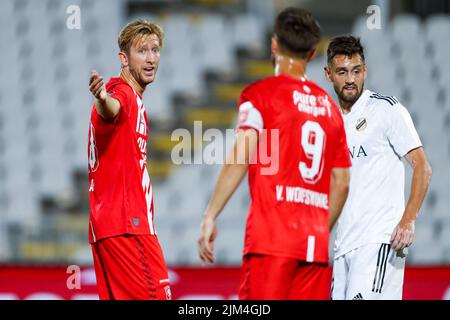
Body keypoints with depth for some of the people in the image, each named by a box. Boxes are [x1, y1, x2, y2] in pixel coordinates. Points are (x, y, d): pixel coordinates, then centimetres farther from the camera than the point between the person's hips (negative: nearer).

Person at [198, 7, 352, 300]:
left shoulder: (260, 93, 1)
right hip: (316, 243, 5)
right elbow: (342, 183, 17)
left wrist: (210, 216, -12)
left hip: (271, 239, -5)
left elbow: (241, 156, -12)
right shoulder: (329, 106, 17)